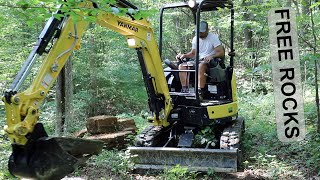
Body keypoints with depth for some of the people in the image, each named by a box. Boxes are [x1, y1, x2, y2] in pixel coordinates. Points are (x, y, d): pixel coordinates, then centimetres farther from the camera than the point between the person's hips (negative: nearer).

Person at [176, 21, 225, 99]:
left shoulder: (213, 37, -3)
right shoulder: (195, 39, 14)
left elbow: (221, 53, -9)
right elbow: (193, 53, 19)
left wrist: (211, 56, -28)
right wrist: (184, 55, -2)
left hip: (211, 61, -6)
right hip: (199, 61, 6)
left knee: (201, 65, -40)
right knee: (182, 66, -17)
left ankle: (200, 92, -46)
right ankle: (185, 90, -27)